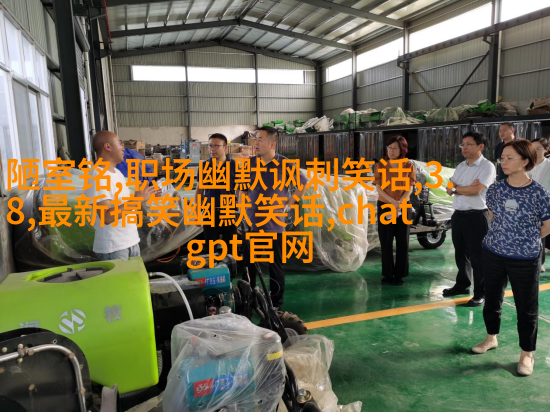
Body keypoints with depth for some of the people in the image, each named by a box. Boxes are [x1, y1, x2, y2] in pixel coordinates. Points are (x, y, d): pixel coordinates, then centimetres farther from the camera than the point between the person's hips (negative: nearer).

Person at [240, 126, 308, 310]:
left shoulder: (284, 164, -9)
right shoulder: (250, 163, 4)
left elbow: (304, 183, 0)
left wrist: (290, 203, -3)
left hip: (274, 225, -4)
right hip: (251, 223, 4)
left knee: (276, 266, 7)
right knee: (248, 264, 10)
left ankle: (276, 303, 21)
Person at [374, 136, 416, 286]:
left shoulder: (409, 166, 0)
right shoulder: (380, 165, 0)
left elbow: (409, 189, -3)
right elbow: (379, 188, -5)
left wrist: (400, 203, -18)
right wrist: (393, 202, -17)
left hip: (404, 207, 1)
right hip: (385, 206, -1)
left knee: (402, 242, 3)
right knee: (386, 242, 2)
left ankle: (399, 275, 14)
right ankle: (387, 274, 11)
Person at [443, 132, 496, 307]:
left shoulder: (487, 166, -10)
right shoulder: (461, 166, 12)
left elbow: (476, 190, -20)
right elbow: (449, 190, 4)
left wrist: (456, 188, -4)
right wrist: (467, 188, -14)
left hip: (476, 216, -7)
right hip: (458, 214, 7)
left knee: (477, 256, 1)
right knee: (460, 253, 17)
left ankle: (480, 293, 13)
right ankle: (462, 284, 33)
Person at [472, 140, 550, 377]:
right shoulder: (496, 189, -3)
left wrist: (526, 240, 4)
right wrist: (505, 235, 7)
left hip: (525, 260, -3)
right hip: (492, 254, 4)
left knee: (526, 308, 9)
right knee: (492, 299, 18)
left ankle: (527, 354, 27)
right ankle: (492, 338, 39)